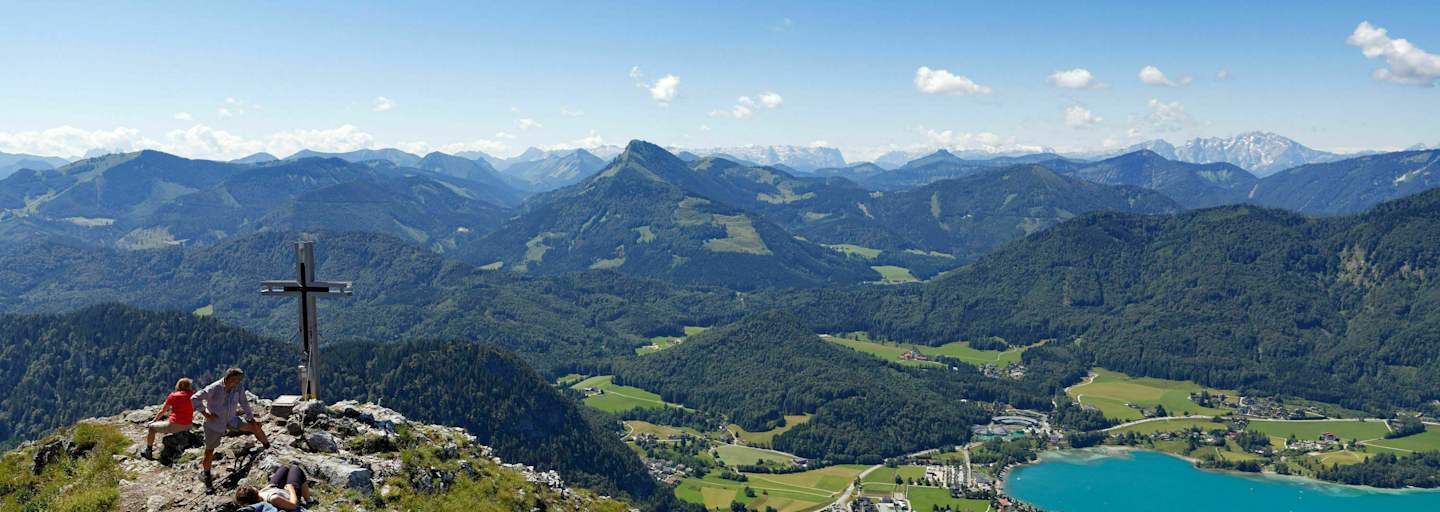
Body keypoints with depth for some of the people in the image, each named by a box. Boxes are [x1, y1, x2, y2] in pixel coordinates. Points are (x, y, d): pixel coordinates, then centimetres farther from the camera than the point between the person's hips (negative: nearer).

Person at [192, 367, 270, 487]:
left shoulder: (239, 387, -11)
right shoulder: (214, 389, -24)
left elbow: (244, 402, 2)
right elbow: (194, 399, -22)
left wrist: (251, 418, 5)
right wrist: (205, 413, -22)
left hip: (231, 420, 4)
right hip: (214, 423, -4)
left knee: (254, 426, -10)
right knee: (209, 451, 6)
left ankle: (268, 446, 11)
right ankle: (205, 472, 29)